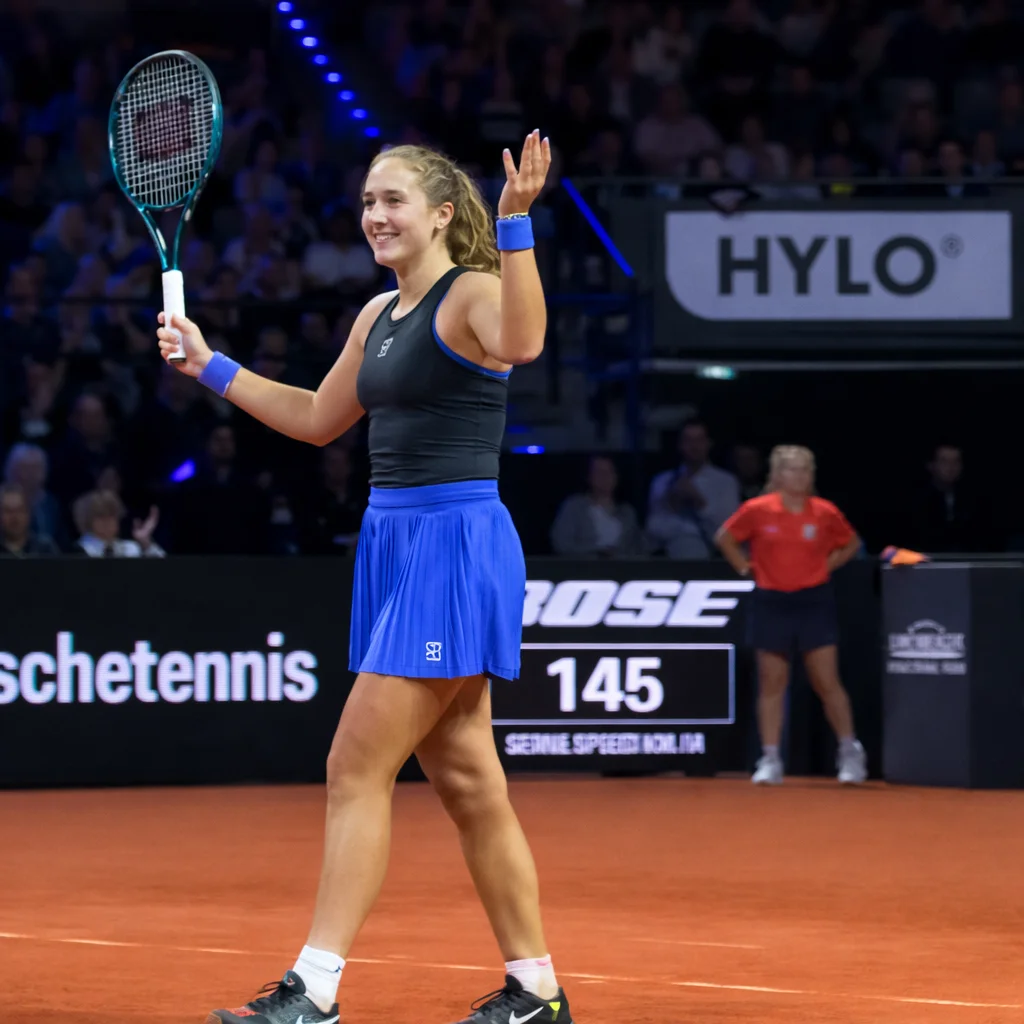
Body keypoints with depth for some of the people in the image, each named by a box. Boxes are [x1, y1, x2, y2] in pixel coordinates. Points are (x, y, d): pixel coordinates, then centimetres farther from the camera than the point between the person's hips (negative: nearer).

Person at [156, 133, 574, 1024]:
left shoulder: (474, 294, -11)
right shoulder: (379, 315, 15)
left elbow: (521, 342, -35)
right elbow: (319, 419, 27)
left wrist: (515, 224, -43)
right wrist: (211, 368, 23)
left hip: (456, 545, -9)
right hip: (396, 543, 9)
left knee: (357, 770, -10)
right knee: (465, 781, 10)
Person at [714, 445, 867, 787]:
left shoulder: (825, 513, -2)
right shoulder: (756, 510, -4)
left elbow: (851, 544, 15)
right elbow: (725, 538, 10)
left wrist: (826, 566, 4)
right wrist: (746, 568, 2)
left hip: (814, 601, 0)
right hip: (772, 602, 0)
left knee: (827, 681, -1)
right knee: (772, 682, 3)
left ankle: (850, 754, 10)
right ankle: (770, 761, 8)